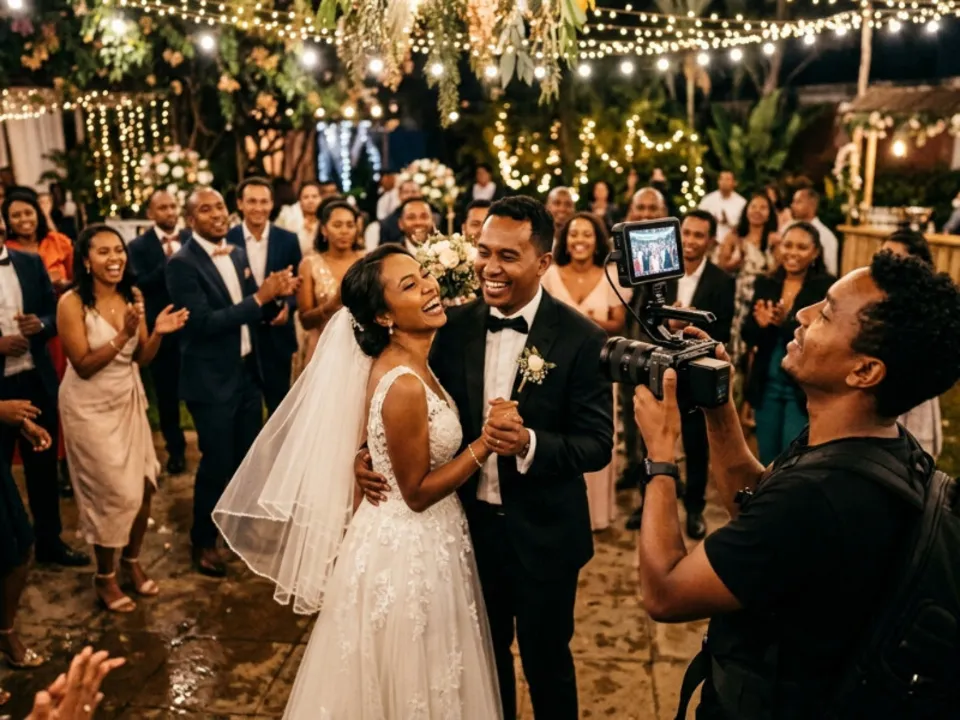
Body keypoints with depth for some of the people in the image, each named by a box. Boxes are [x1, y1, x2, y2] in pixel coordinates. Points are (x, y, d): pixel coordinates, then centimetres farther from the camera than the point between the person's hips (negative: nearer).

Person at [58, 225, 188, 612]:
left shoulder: (133, 296, -2)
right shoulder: (72, 303, -18)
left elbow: (141, 358, 2)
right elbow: (84, 366, -19)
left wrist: (158, 333, -17)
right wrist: (123, 334, -29)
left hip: (129, 400, 5)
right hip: (90, 407, -5)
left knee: (144, 485, 8)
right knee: (114, 492, 0)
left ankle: (132, 561, 32)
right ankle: (105, 577, 22)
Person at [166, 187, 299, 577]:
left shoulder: (238, 254, 6)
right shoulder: (182, 263, -15)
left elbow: (256, 314, 8)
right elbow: (203, 323, -24)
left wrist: (276, 296, -13)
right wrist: (259, 296, -25)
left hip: (248, 371, 7)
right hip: (212, 379, -6)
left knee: (250, 456, 18)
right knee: (217, 462, 5)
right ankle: (203, 541, 26)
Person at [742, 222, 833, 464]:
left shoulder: (826, 286, -9)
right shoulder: (765, 283, 4)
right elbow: (748, 336, 4)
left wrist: (786, 323, -29)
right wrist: (761, 324, -18)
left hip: (804, 387, -4)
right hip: (766, 384, 5)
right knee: (767, 460, 15)